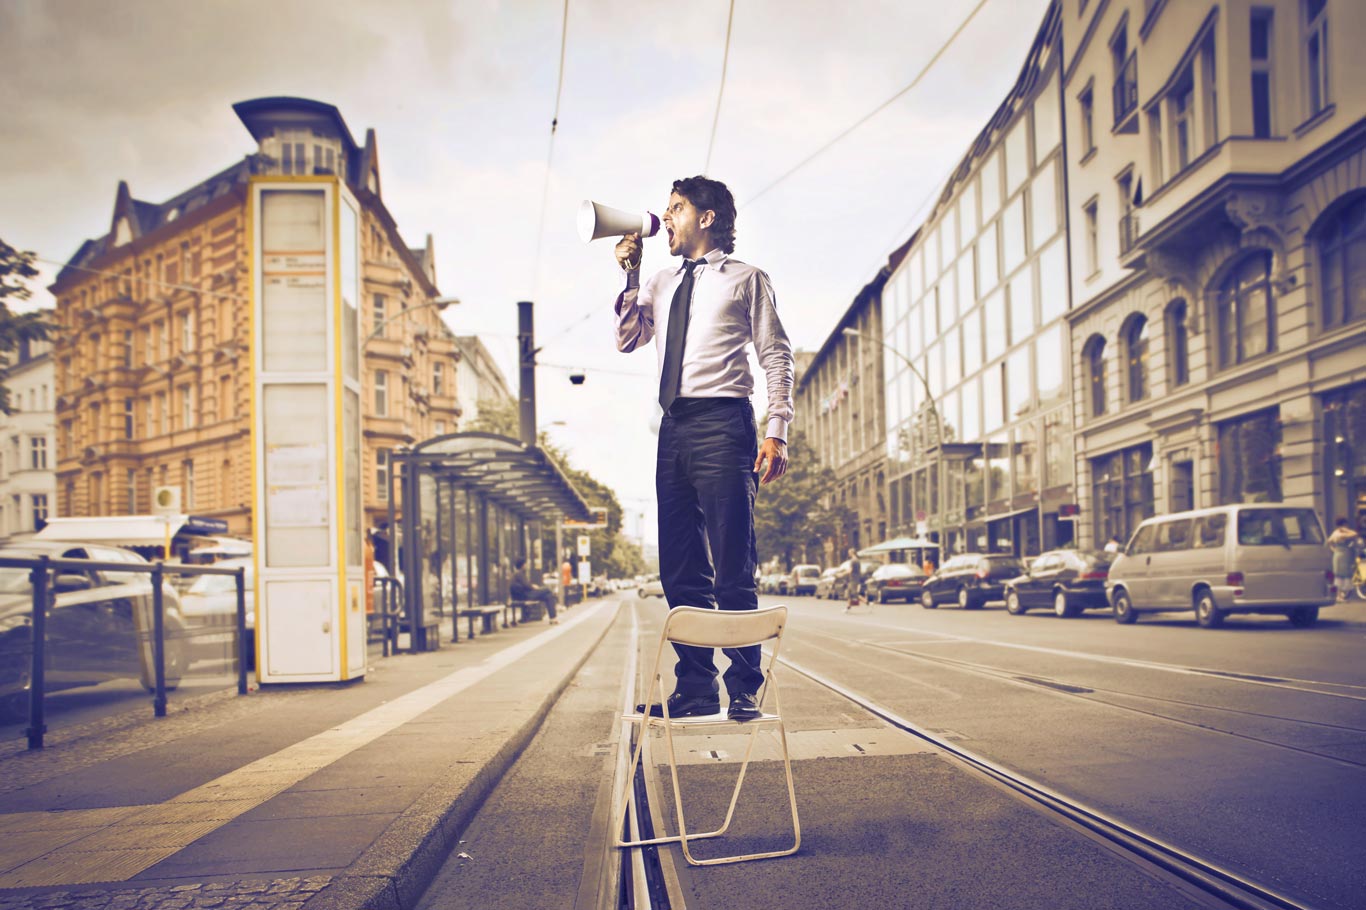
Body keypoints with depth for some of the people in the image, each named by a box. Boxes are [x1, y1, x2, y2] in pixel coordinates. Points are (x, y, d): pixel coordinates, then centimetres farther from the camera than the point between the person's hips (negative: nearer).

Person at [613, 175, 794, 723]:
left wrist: (776, 431, -10)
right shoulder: (660, 284, 22)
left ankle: (744, 691, 0)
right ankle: (695, 689, 12)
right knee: (680, 570, 5)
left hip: (722, 424, -6)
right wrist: (630, 276, 7)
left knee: (733, 568, -7)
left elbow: (776, 355, 2)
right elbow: (627, 341, 15)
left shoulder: (746, 279, 7)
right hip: (673, 430, 6)